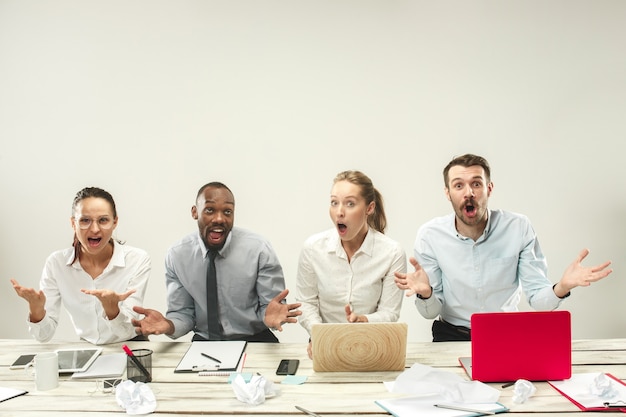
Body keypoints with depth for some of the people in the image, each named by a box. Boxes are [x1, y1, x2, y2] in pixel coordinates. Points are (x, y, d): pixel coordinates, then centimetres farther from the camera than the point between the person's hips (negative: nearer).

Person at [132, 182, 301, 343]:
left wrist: (270, 315, -30)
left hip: (254, 343, 1)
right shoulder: (177, 255, -4)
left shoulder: (259, 250, -11)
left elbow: (268, 307, -6)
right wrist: (168, 325, -21)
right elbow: (183, 313, 2)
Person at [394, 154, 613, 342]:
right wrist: (425, 293, -29)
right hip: (452, 336, -1)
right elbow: (431, 312, -5)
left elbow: (538, 299, -8)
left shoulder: (519, 227, -9)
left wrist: (561, 288, -30)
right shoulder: (429, 235, -9)